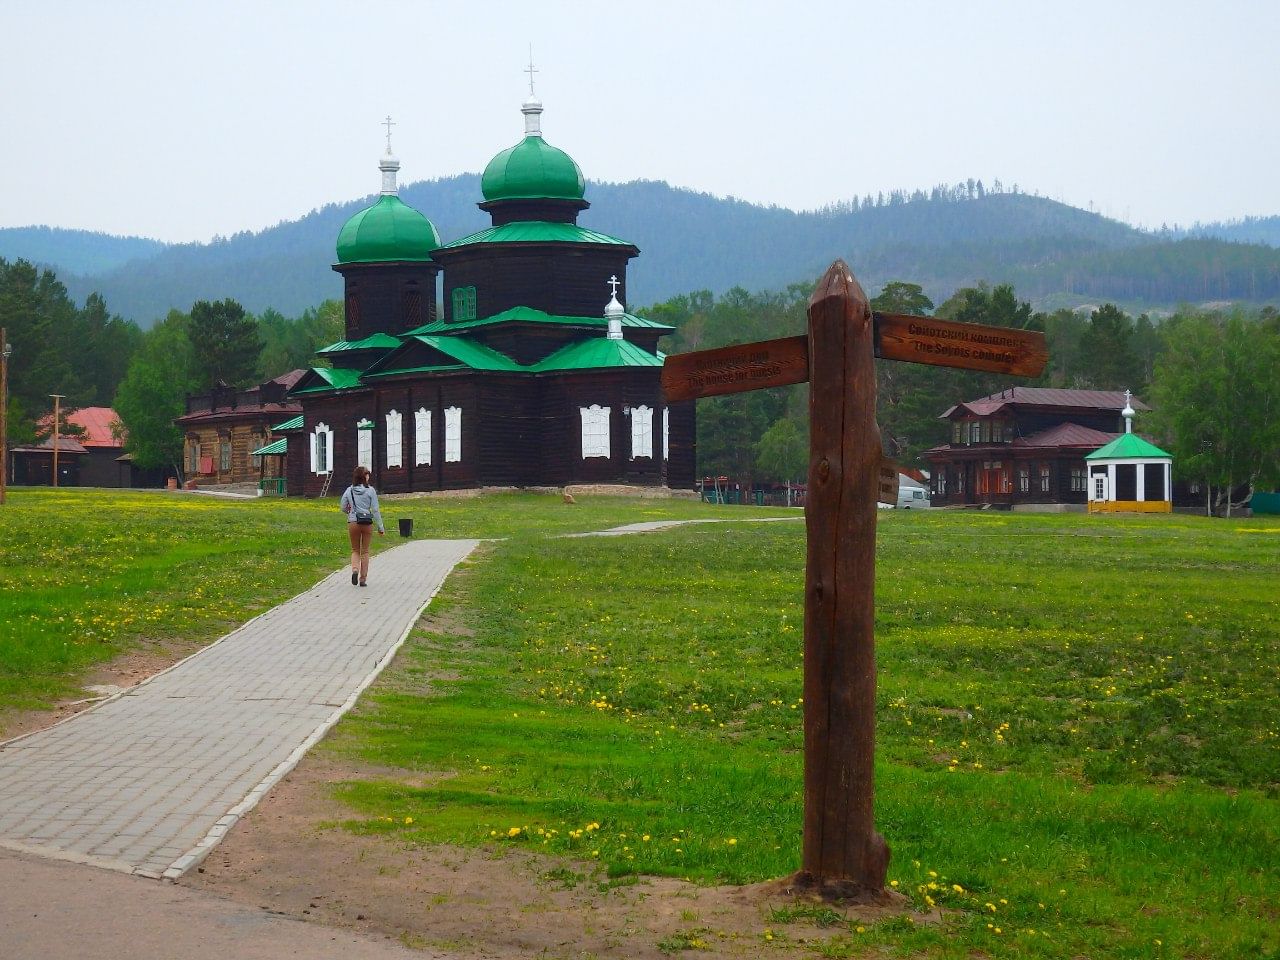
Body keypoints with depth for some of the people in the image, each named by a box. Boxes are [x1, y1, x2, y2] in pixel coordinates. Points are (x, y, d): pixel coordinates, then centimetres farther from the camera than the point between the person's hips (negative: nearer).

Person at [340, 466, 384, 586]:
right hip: (367, 523, -1)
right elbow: (375, 510, -7)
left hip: (353, 522, 1)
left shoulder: (349, 491, 0)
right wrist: (381, 527, -1)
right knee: (365, 551, 11)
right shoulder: (370, 491, -7)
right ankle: (363, 579, 11)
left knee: (355, 550, 15)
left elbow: (343, 509, 6)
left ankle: (355, 569, -12)